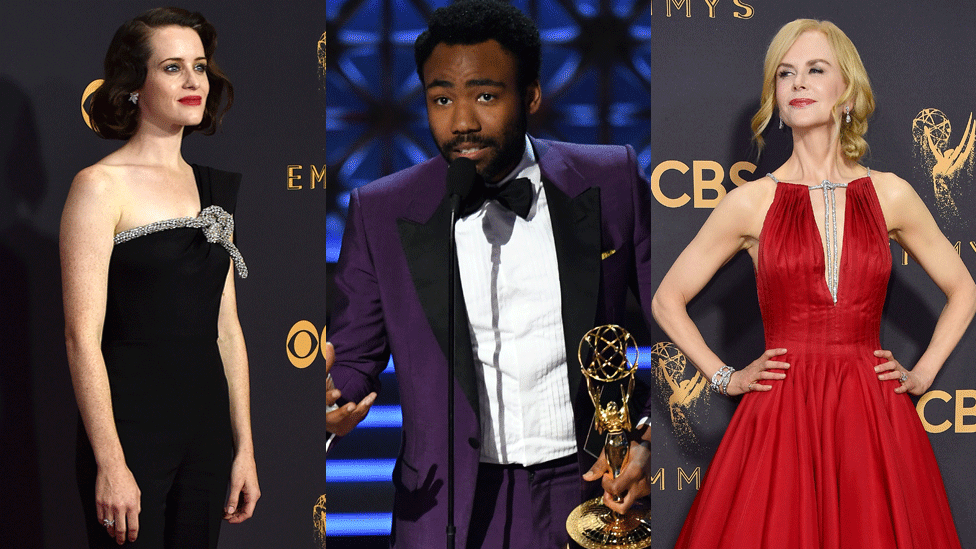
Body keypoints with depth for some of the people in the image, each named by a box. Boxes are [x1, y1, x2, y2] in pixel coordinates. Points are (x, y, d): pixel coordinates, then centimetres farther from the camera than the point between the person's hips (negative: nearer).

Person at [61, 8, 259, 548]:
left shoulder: (212, 188, 13)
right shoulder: (101, 186, -7)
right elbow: (82, 337, -13)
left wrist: (244, 447, 10)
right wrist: (111, 464, -18)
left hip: (207, 431, 6)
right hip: (130, 426, -6)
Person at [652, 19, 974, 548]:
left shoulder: (890, 195, 7)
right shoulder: (751, 202, 3)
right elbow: (668, 300, 11)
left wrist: (922, 373, 10)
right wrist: (724, 377, 5)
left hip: (873, 420, 1)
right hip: (780, 420, -1)